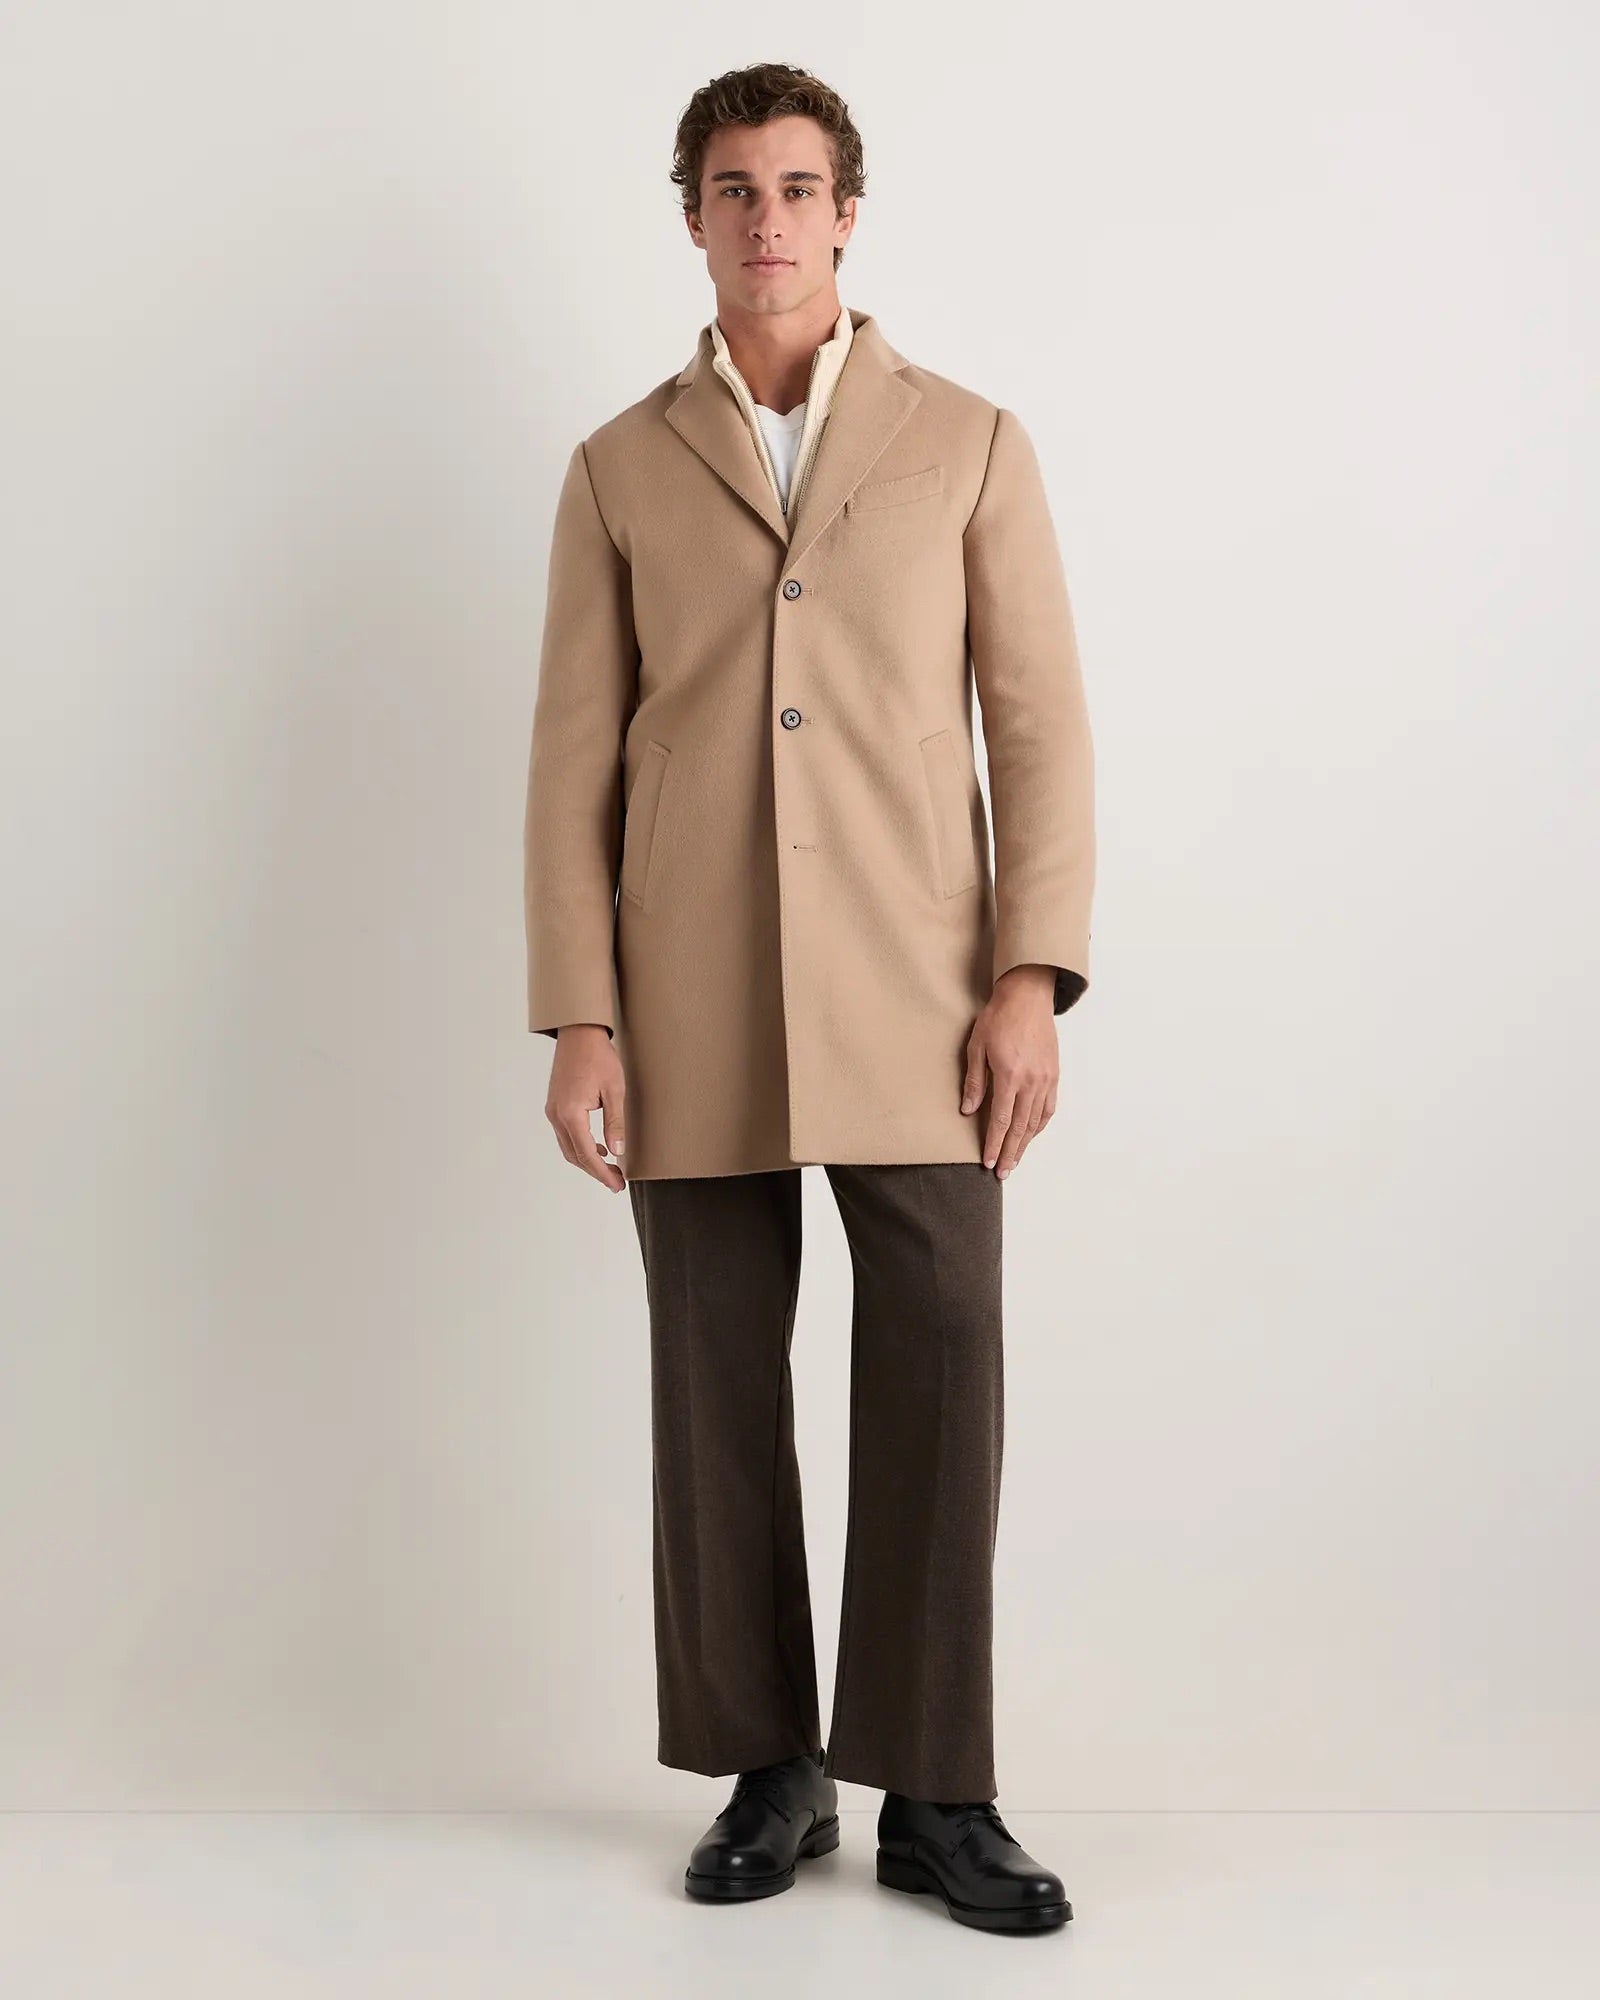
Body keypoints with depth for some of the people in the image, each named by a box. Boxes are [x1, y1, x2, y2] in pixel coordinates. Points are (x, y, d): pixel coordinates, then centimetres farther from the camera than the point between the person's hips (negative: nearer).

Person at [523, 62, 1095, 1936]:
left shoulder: (971, 443, 7)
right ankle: (769, 1769, 20)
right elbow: (574, 760, 5)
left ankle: (934, 1793, 9)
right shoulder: (620, 467, 9)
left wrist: (1032, 979, -9)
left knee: (938, 1390, -3)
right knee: (719, 1401, 5)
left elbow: (1038, 723, 2)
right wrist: (577, 1023, -3)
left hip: (914, 1006, -1)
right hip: (696, 1009, 1)